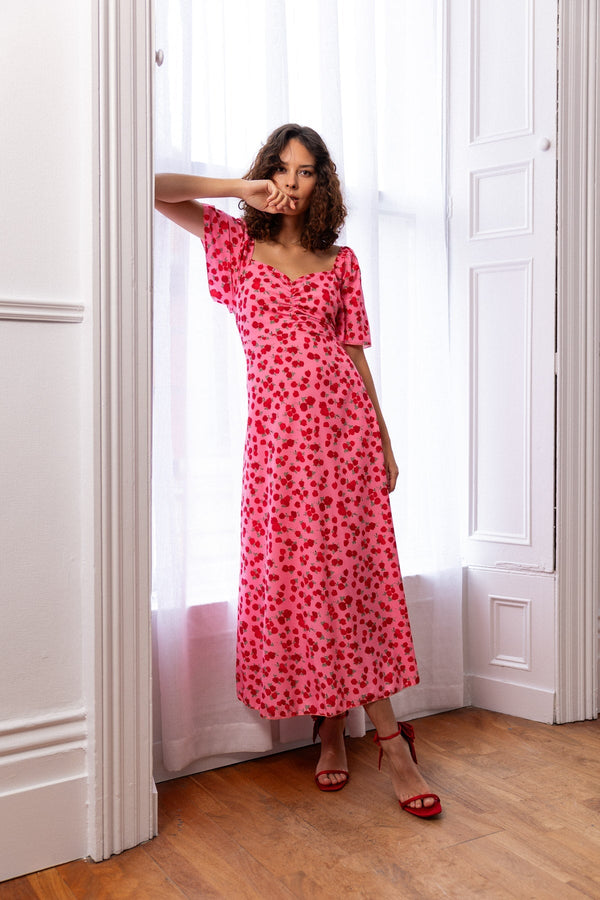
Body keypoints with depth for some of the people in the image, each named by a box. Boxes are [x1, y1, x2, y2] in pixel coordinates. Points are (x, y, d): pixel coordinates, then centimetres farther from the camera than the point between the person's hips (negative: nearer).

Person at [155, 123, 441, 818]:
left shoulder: (340, 262, 14)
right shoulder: (236, 242, 11)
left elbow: (355, 352, 13)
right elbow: (154, 189, 4)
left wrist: (383, 441, 10)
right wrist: (240, 189, 2)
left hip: (344, 422, 1)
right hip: (277, 429, -1)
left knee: (355, 572, -1)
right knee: (292, 576, 0)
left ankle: (390, 739, 7)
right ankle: (329, 731, 16)